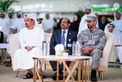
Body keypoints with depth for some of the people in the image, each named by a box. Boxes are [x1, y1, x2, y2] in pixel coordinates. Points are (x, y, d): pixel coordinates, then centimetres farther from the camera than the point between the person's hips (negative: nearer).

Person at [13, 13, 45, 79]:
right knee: (18, 52, -30)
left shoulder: (39, 30, 12)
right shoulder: (22, 31, 20)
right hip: (26, 49, 3)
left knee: (36, 51, -38)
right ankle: (29, 72, -31)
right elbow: (21, 43, 9)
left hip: (37, 48, -2)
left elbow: (41, 42, 0)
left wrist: (33, 47, -18)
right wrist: (26, 47, -14)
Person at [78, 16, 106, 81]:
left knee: (97, 51, -38)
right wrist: (83, 48, -14)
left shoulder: (100, 32, 8)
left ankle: (93, 73, -37)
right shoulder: (83, 32, 20)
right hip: (85, 51, 3)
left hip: (95, 50, -3)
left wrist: (91, 48, -18)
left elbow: (102, 45, -5)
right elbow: (78, 43, 9)